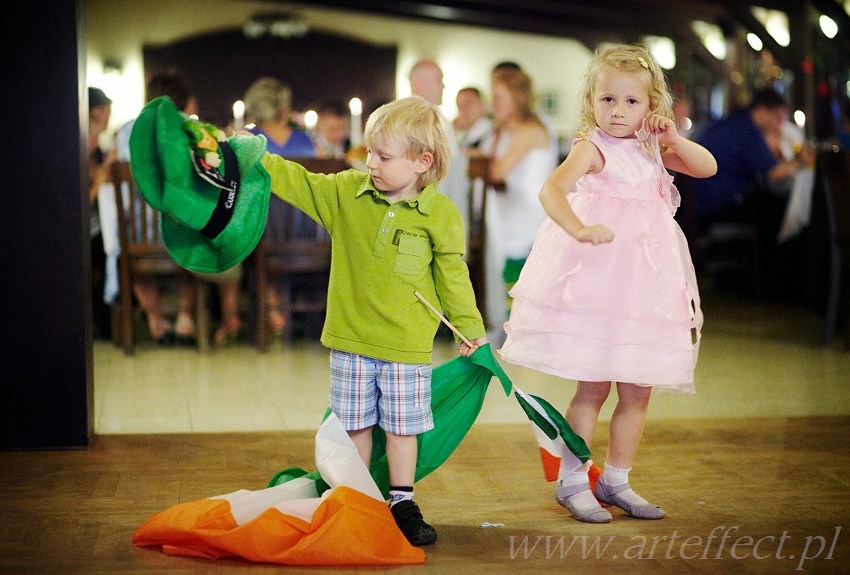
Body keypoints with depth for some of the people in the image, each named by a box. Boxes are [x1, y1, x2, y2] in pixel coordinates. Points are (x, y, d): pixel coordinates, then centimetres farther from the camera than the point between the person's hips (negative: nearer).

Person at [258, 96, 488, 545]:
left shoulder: (440, 215, -6)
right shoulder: (346, 192, 1)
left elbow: (452, 276, 1)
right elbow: (296, 182, 4)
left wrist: (471, 329, 3)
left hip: (408, 345, -2)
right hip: (350, 340, 2)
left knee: (401, 427, 6)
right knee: (354, 425, 11)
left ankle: (403, 504, 20)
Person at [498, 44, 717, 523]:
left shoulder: (653, 149, 12)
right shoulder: (592, 149, -8)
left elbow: (707, 168, 11)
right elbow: (552, 190, -24)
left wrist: (674, 139, -4)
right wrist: (580, 231, -39)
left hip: (646, 279, 6)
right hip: (596, 277, -6)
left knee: (638, 391, 9)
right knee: (592, 388, -3)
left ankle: (616, 480, 22)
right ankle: (572, 481, 11)